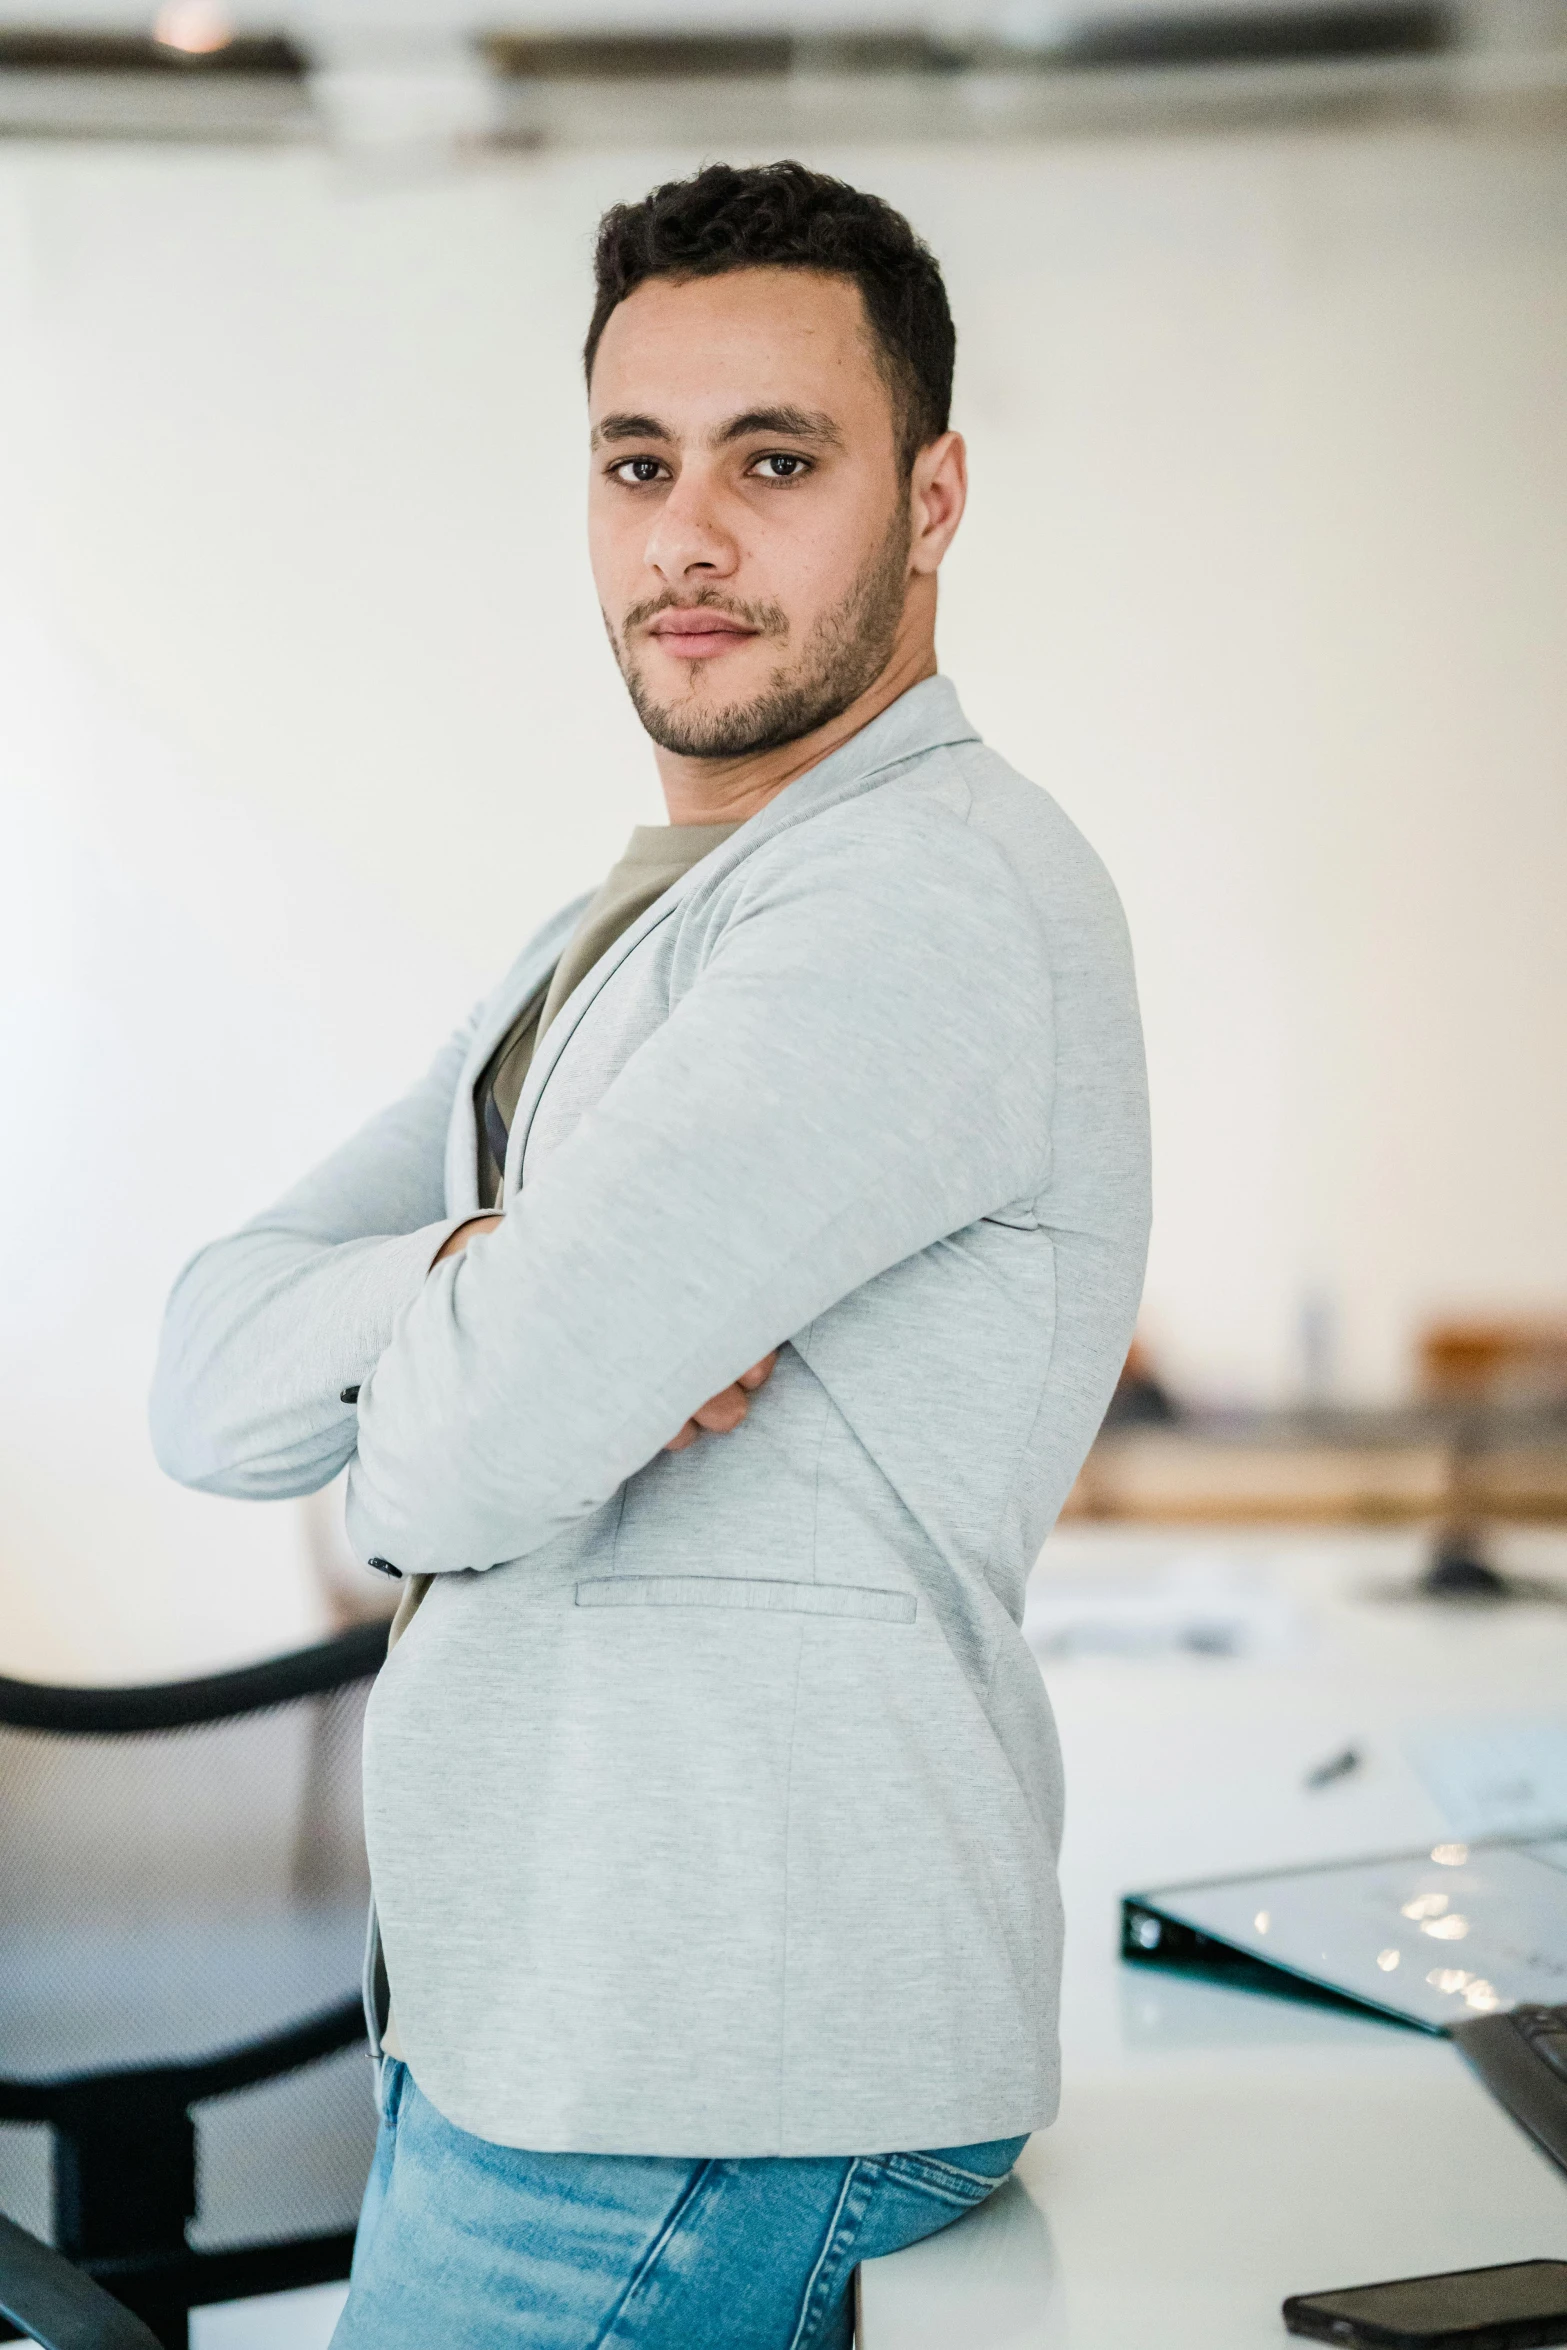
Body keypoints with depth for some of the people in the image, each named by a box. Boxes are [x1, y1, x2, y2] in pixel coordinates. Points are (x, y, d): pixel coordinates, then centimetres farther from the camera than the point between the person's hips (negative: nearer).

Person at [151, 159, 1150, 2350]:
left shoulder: (932, 902, -17)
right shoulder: (616, 939, 14)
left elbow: (471, 1449, -25)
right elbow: (209, 1383, 4)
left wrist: (413, 1398, -3)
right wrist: (472, 1275, -16)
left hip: (715, 2100, -9)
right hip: (526, 2021, 9)